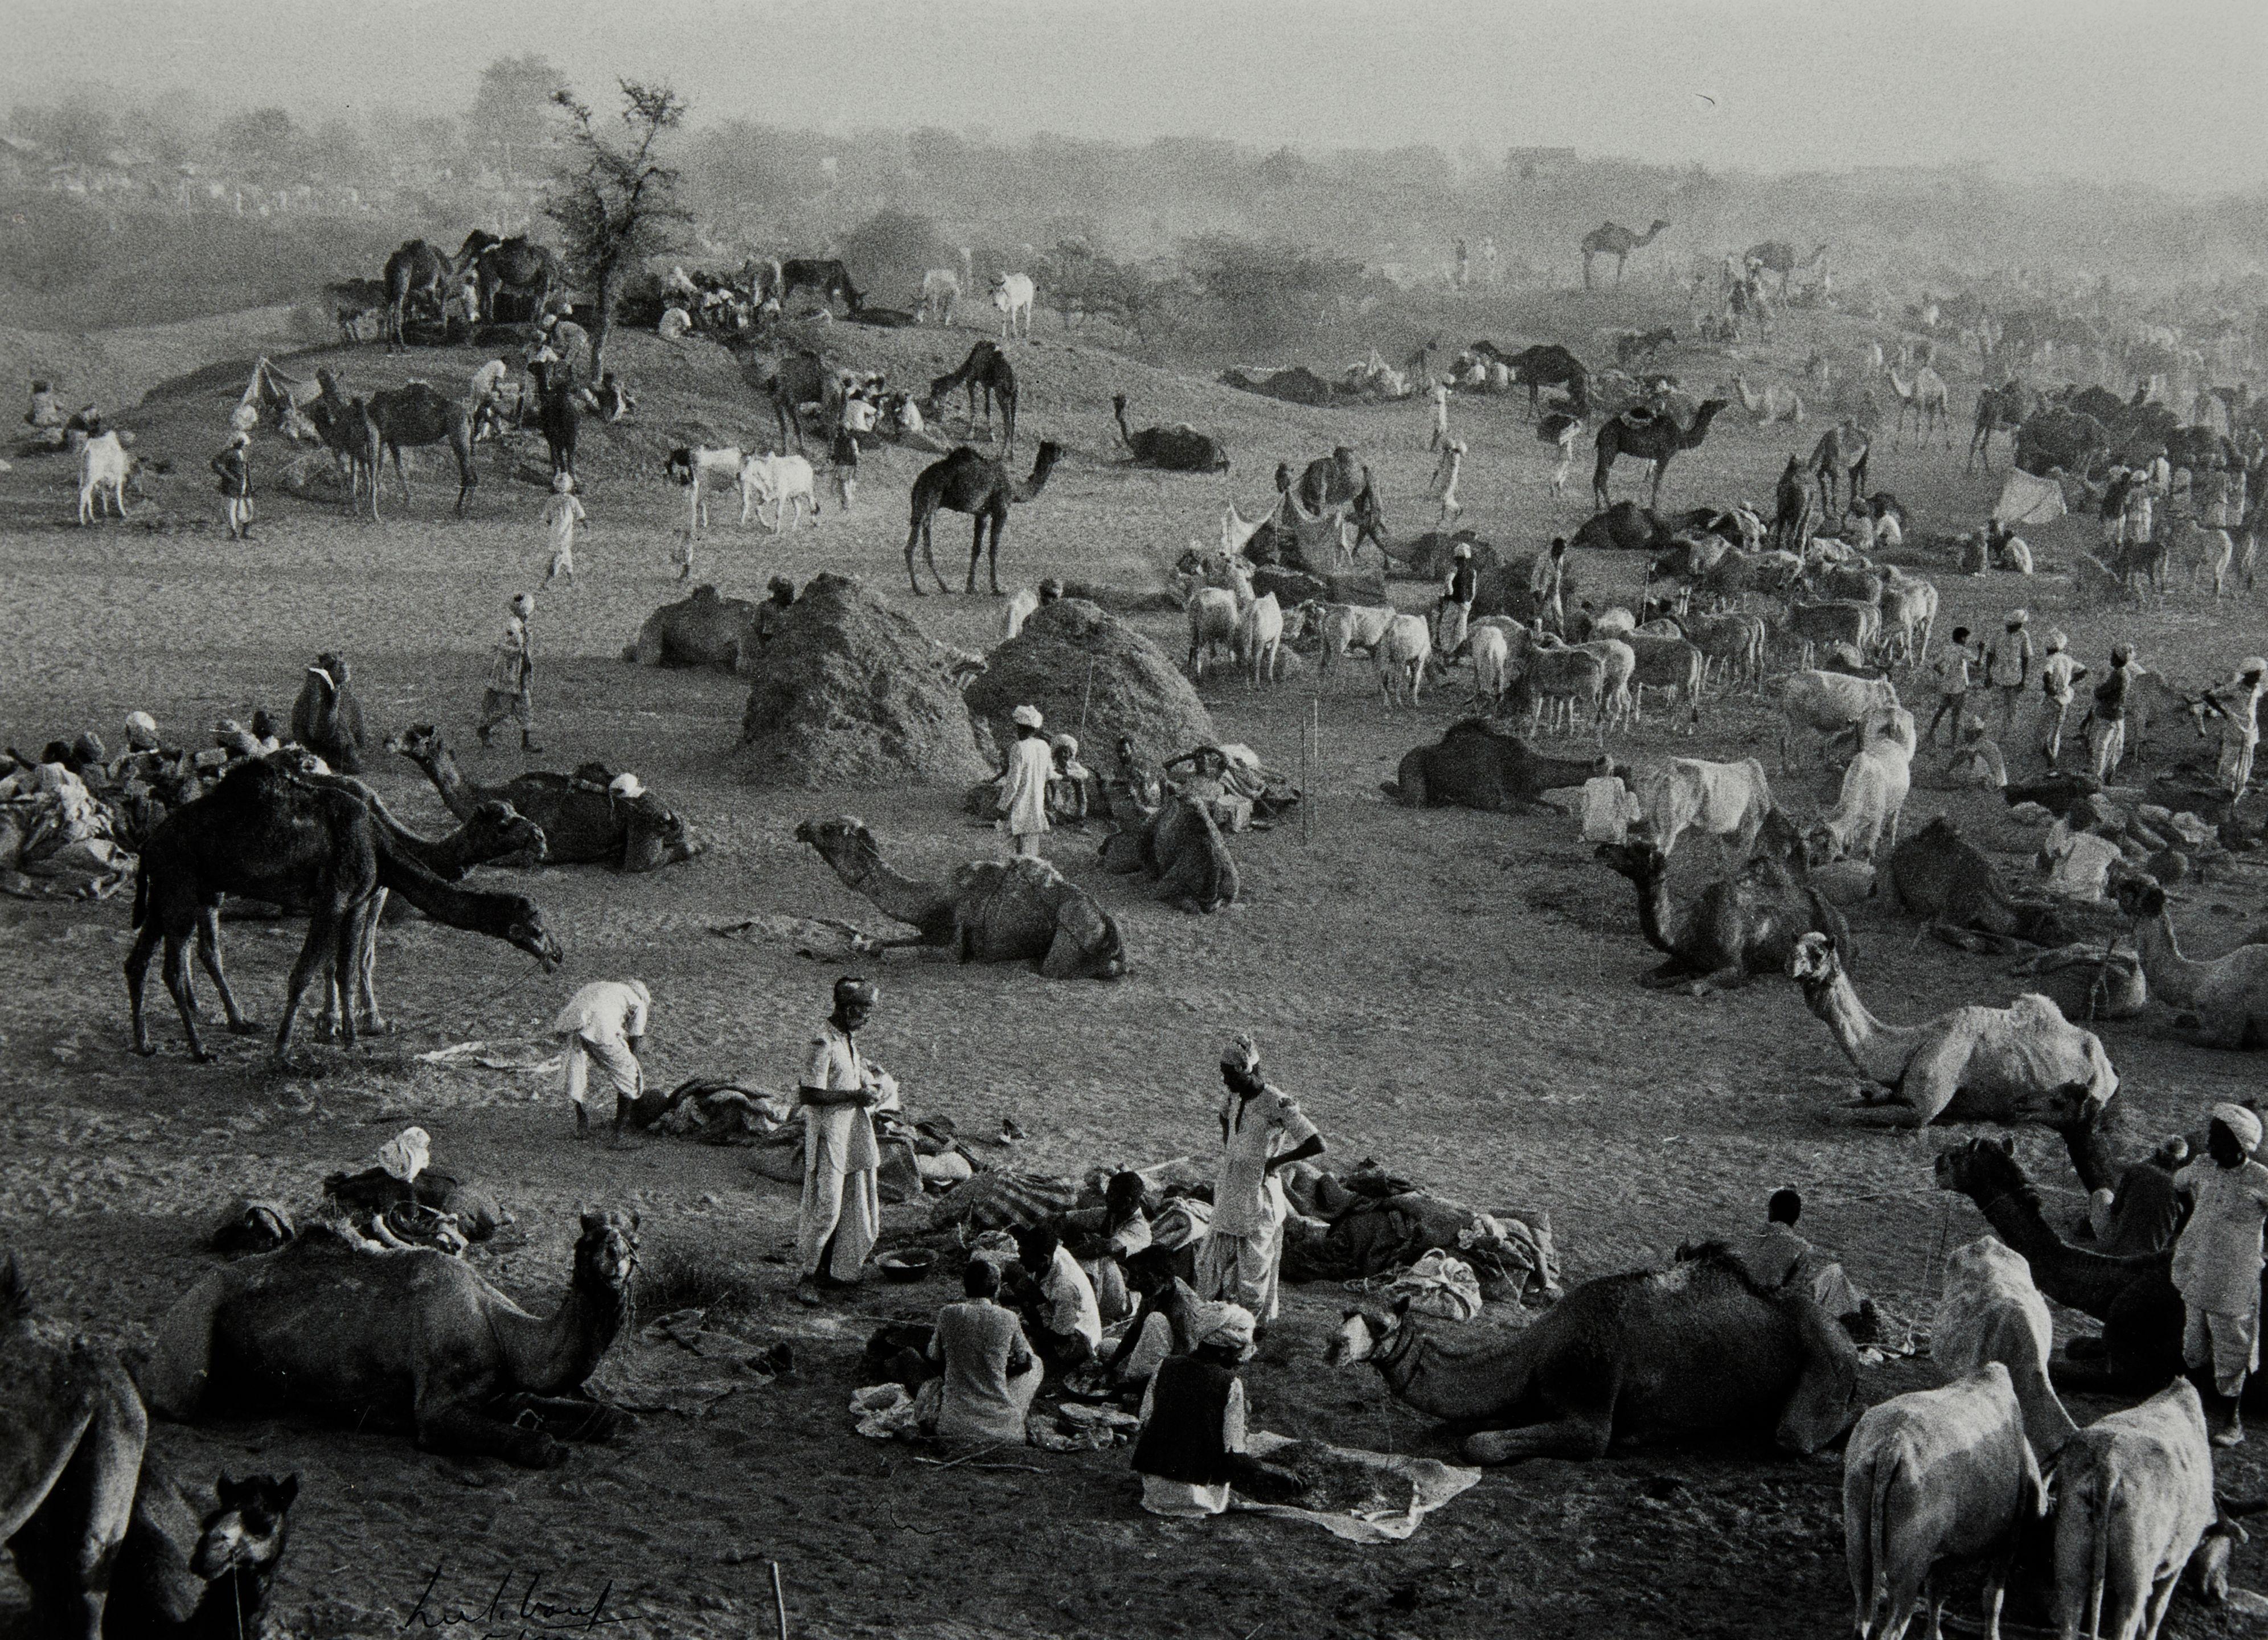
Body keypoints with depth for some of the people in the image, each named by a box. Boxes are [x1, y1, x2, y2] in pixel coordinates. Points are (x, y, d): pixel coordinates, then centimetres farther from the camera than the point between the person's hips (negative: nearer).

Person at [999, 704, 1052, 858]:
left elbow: (1013, 783, -18)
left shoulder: (1019, 749, -17)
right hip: (1037, 806, 6)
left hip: (1019, 808, -6)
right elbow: (1049, 774, 17)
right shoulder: (1043, 747, 3)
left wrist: (1003, 806, -10)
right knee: (1032, 850, 11)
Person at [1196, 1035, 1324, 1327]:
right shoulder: (1235, 1098, 5)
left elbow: (1317, 1145, -22)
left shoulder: (1277, 1104, -18)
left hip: (1259, 1202, -8)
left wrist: (1275, 1162, -14)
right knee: (1210, 1265, 9)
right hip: (1229, 1199, 8)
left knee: (1253, 1273, 0)